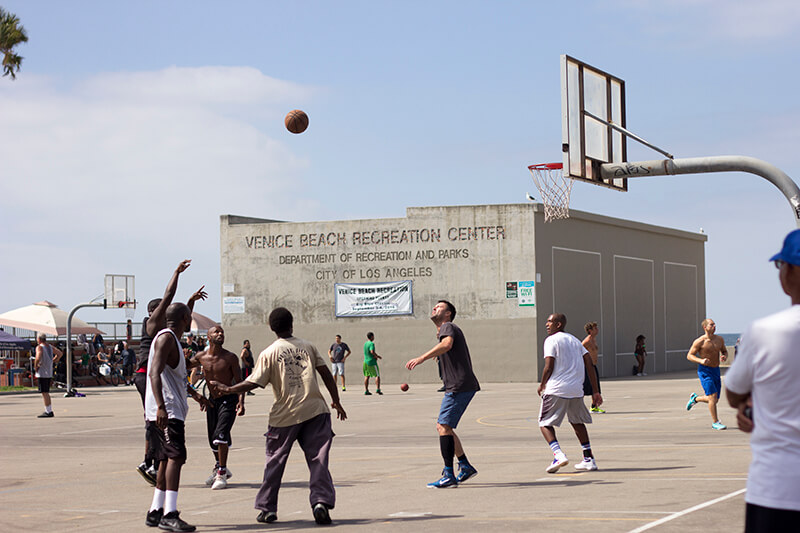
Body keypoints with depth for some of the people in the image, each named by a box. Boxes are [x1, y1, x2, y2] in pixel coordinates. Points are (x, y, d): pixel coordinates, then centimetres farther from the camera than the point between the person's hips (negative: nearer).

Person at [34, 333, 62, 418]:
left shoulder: (39, 347, -12)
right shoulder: (50, 347, 13)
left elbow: (38, 357, -29)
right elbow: (60, 353, 20)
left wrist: (35, 366, -14)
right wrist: (53, 361, 16)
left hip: (42, 373, -8)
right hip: (49, 373, 8)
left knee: (44, 392, -6)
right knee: (46, 392, 17)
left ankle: (48, 412, -7)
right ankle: (49, 411, 19)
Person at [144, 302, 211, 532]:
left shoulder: (172, 339, 22)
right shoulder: (166, 338, -11)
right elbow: (155, 373, -24)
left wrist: (195, 394, 47)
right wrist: (161, 407, -35)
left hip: (172, 409, 11)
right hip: (166, 412, -11)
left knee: (168, 458, 12)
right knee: (175, 456, -18)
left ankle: (155, 512, 18)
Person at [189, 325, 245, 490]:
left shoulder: (230, 358, -11)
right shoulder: (201, 357, -1)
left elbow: (239, 382, -9)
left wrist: (241, 402, -21)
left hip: (229, 401, -5)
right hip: (212, 401, 5)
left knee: (221, 435, -19)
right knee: (213, 439, 11)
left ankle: (221, 474, -12)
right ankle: (219, 469, 35)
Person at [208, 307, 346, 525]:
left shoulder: (268, 354, -2)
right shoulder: (308, 347, 8)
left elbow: (253, 383, -8)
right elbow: (326, 374, 8)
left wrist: (227, 390, 2)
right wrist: (336, 401, 17)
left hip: (285, 415, -1)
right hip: (315, 410, 1)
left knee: (275, 461, 12)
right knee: (318, 460, 1)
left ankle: (267, 508, 16)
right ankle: (321, 501, -14)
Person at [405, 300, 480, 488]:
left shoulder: (448, 326, -6)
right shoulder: (444, 330, 24)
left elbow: (447, 344, -28)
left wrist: (422, 358, -34)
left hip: (459, 386, -10)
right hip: (456, 387, 10)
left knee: (444, 426, -14)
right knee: (443, 426, 15)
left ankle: (448, 476, -17)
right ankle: (465, 467, 20)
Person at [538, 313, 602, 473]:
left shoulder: (551, 340, -2)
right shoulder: (575, 340, 18)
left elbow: (549, 368, -12)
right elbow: (590, 365, 12)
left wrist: (542, 385, 6)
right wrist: (595, 392, 13)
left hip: (556, 389, -6)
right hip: (576, 390, 6)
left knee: (545, 423, 3)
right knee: (577, 422, 24)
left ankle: (558, 454, -19)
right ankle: (589, 459, 22)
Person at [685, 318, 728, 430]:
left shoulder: (720, 339, 5)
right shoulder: (699, 341, -11)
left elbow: (724, 351, 20)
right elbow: (689, 355, -6)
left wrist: (725, 356, -4)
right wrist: (701, 361, -23)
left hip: (716, 371, 6)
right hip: (704, 371, -6)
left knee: (715, 400, 10)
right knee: (713, 396, -15)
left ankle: (695, 398, 36)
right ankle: (715, 422, -3)